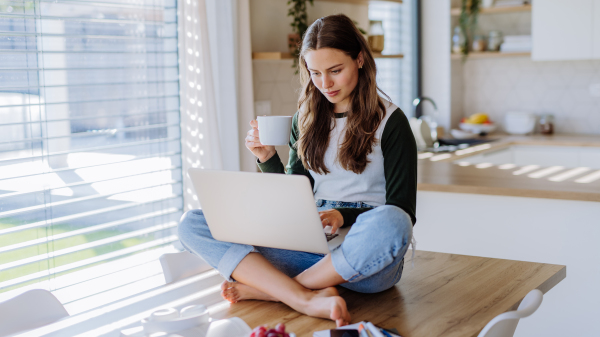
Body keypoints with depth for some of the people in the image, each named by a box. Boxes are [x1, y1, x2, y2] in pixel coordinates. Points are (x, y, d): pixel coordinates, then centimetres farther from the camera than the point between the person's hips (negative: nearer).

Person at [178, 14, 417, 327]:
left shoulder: (390, 121, 0)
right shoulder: (306, 119, 13)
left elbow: (403, 213, -4)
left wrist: (346, 216, -20)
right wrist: (268, 159, -1)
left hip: (365, 255, -4)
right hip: (311, 248, 4)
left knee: (389, 222, -41)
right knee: (191, 223, -11)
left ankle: (269, 287, -22)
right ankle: (307, 299, -31)